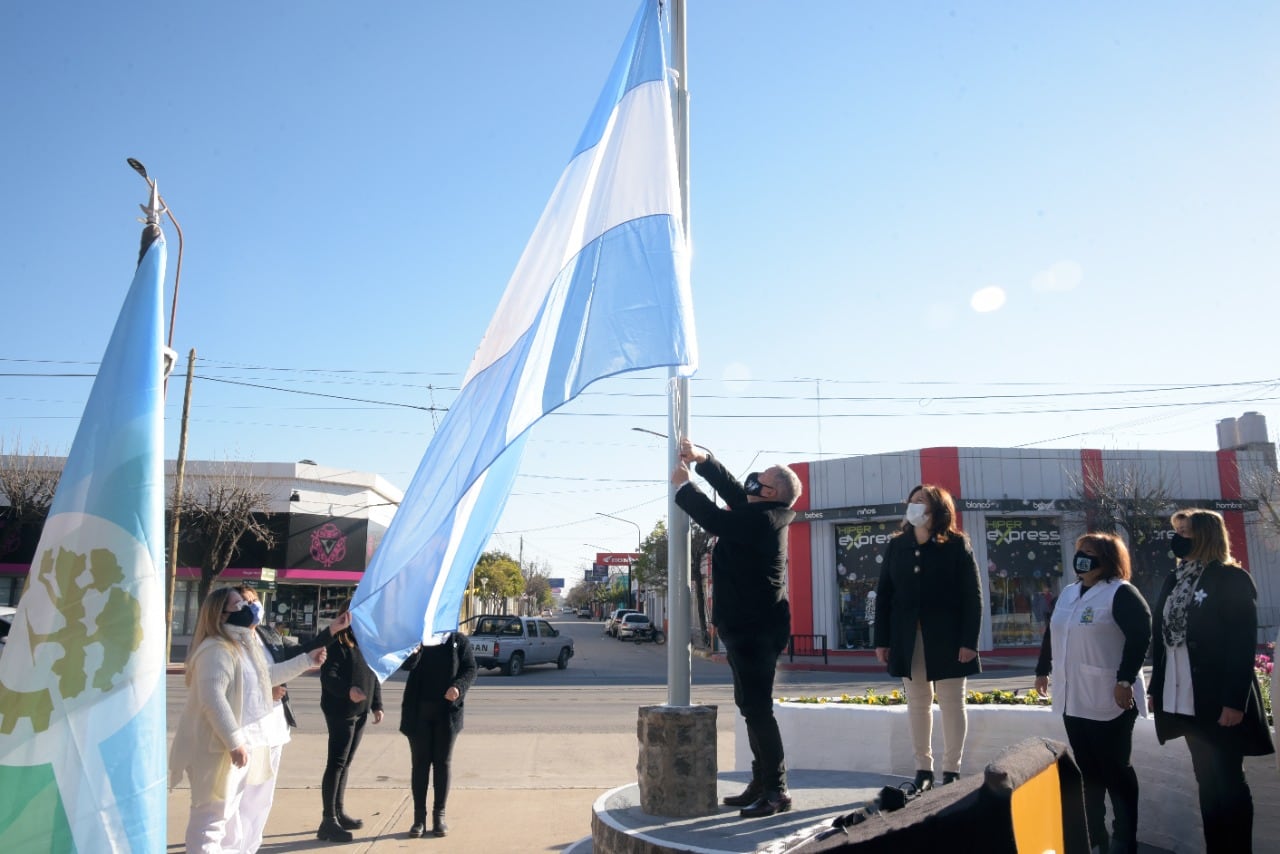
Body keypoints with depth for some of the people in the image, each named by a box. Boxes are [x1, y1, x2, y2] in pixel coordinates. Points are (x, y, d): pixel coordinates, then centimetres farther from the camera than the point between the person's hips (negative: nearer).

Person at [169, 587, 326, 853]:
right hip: (219, 747, -10)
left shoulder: (243, 645, 14)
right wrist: (234, 741, -29)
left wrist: (306, 661, 27)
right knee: (212, 816, -4)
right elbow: (213, 699, -29)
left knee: (226, 812, 22)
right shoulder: (217, 650, -21)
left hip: (240, 743, 11)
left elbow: (266, 675, 28)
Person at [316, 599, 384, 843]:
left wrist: (377, 705, 11)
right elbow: (327, 676, -23)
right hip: (340, 711, -7)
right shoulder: (337, 642, -12)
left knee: (345, 764, 14)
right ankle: (328, 821, -3)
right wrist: (348, 690, -39)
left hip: (360, 712, 8)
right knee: (336, 763, -6)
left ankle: (339, 813, 23)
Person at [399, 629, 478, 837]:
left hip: (447, 712, 0)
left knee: (442, 763, 7)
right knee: (420, 763, 6)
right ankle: (419, 817, 14)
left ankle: (439, 815, 17)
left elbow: (470, 669, 1)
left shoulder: (460, 640, 1)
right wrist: (413, 651, -32)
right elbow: (406, 665, -11)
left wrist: (459, 687, -18)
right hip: (419, 711, 0)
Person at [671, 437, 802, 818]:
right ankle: (761, 784, 22)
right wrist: (703, 459, 11)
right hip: (751, 625, 11)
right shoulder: (763, 514, 9)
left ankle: (776, 791, 2)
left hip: (753, 628, -11)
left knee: (757, 709, -5)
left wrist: (682, 485, -7)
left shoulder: (761, 519, -20)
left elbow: (714, 519, -21)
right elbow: (733, 490, 20)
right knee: (751, 706, 15)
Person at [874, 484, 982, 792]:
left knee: (951, 703, 7)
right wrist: (882, 640, 0)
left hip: (947, 637, -3)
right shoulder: (897, 545, 6)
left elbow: (972, 596, -7)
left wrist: (969, 640, -14)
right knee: (917, 703, 10)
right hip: (908, 639, 3)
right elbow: (883, 594, 5)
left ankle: (951, 771, 17)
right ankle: (923, 770, 19)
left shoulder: (957, 544, -4)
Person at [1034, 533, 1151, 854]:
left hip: (1108, 701, -7)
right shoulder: (1068, 593, 14)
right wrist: (1043, 670, 22)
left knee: (1115, 770, 4)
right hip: (1073, 699, 7)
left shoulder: (1121, 593, -9)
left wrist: (1125, 680, -21)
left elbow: (1141, 634, -18)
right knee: (1086, 769, 14)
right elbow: (1051, 633, 21)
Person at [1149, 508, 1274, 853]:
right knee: (1207, 781, 13)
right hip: (1185, 701, 6)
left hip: (1220, 702, -6)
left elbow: (1243, 643, -14)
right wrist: (1156, 689, 11)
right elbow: (1160, 637, 12)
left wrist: (1234, 700, -19)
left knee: (1229, 782, 4)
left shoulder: (1232, 579, -9)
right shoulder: (1174, 580, 10)